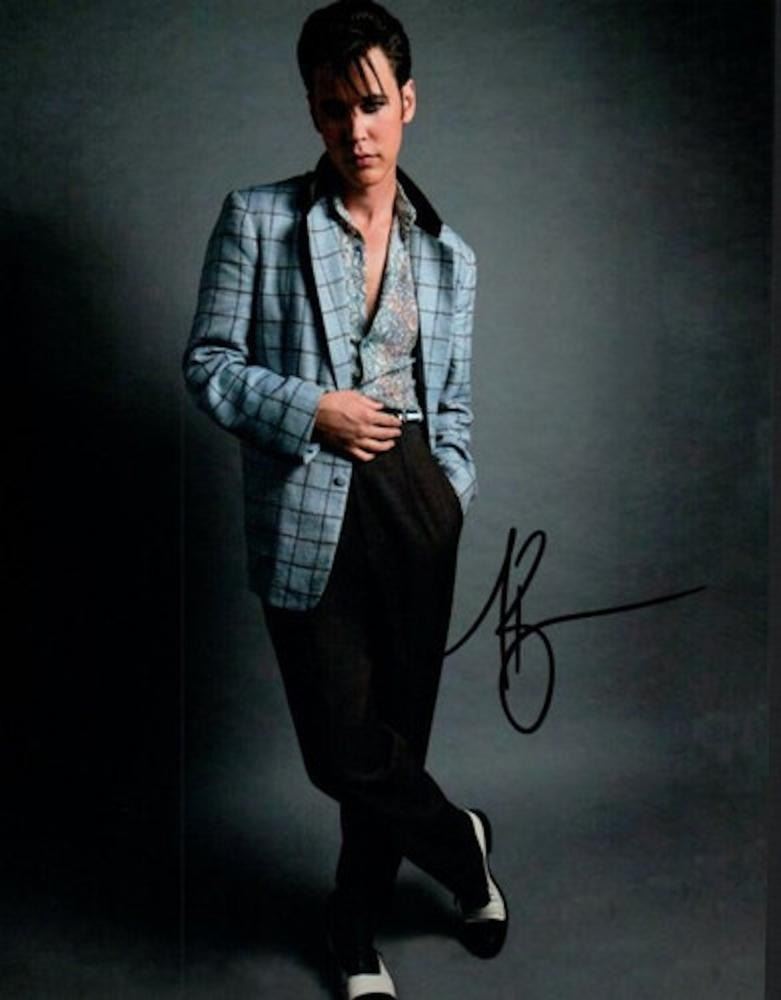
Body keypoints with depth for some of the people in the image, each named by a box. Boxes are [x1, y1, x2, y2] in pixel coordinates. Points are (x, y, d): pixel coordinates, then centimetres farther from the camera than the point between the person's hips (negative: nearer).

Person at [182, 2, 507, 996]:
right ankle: (460, 844, 30)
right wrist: (311, 412, -13)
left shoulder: (449, 254, 10)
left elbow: (453, 403, 15)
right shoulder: (258, 220, 0)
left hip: (416, 505, 3)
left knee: (396, 731, 10)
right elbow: (208, 364, -1)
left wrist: (448, 505, 4)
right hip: (309, 515, -2)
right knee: (344, 748, -2)